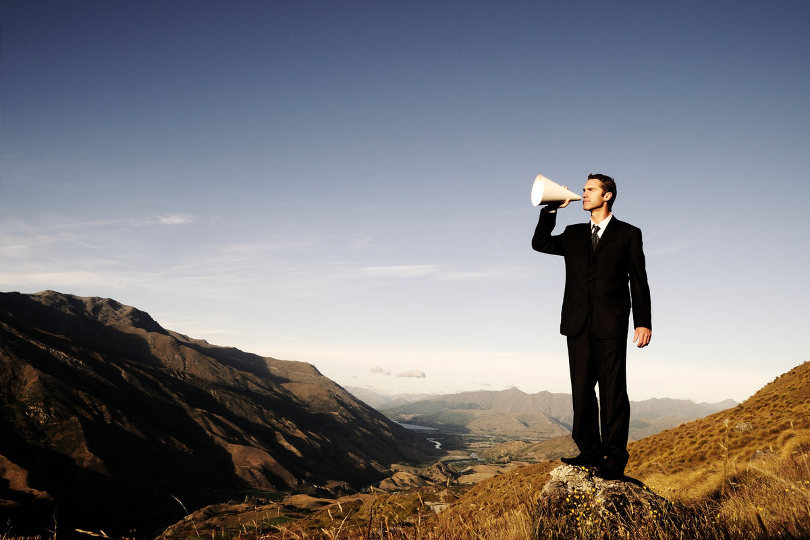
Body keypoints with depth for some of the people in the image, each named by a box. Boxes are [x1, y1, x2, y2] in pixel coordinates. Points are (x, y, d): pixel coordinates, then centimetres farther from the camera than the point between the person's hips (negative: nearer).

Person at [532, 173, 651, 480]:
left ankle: (614, 458, 4)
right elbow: (539, 243, 9)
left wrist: (643, 322, -4)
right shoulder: (574, 235, 19)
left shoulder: (628, 234, 8)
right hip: (578, 325, 4)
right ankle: (590, 451, 14)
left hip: (611, 327, -4)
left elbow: (638, 281, 4)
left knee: (613, 392, -2)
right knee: (582, 391, 5)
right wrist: (553, 209, 3)